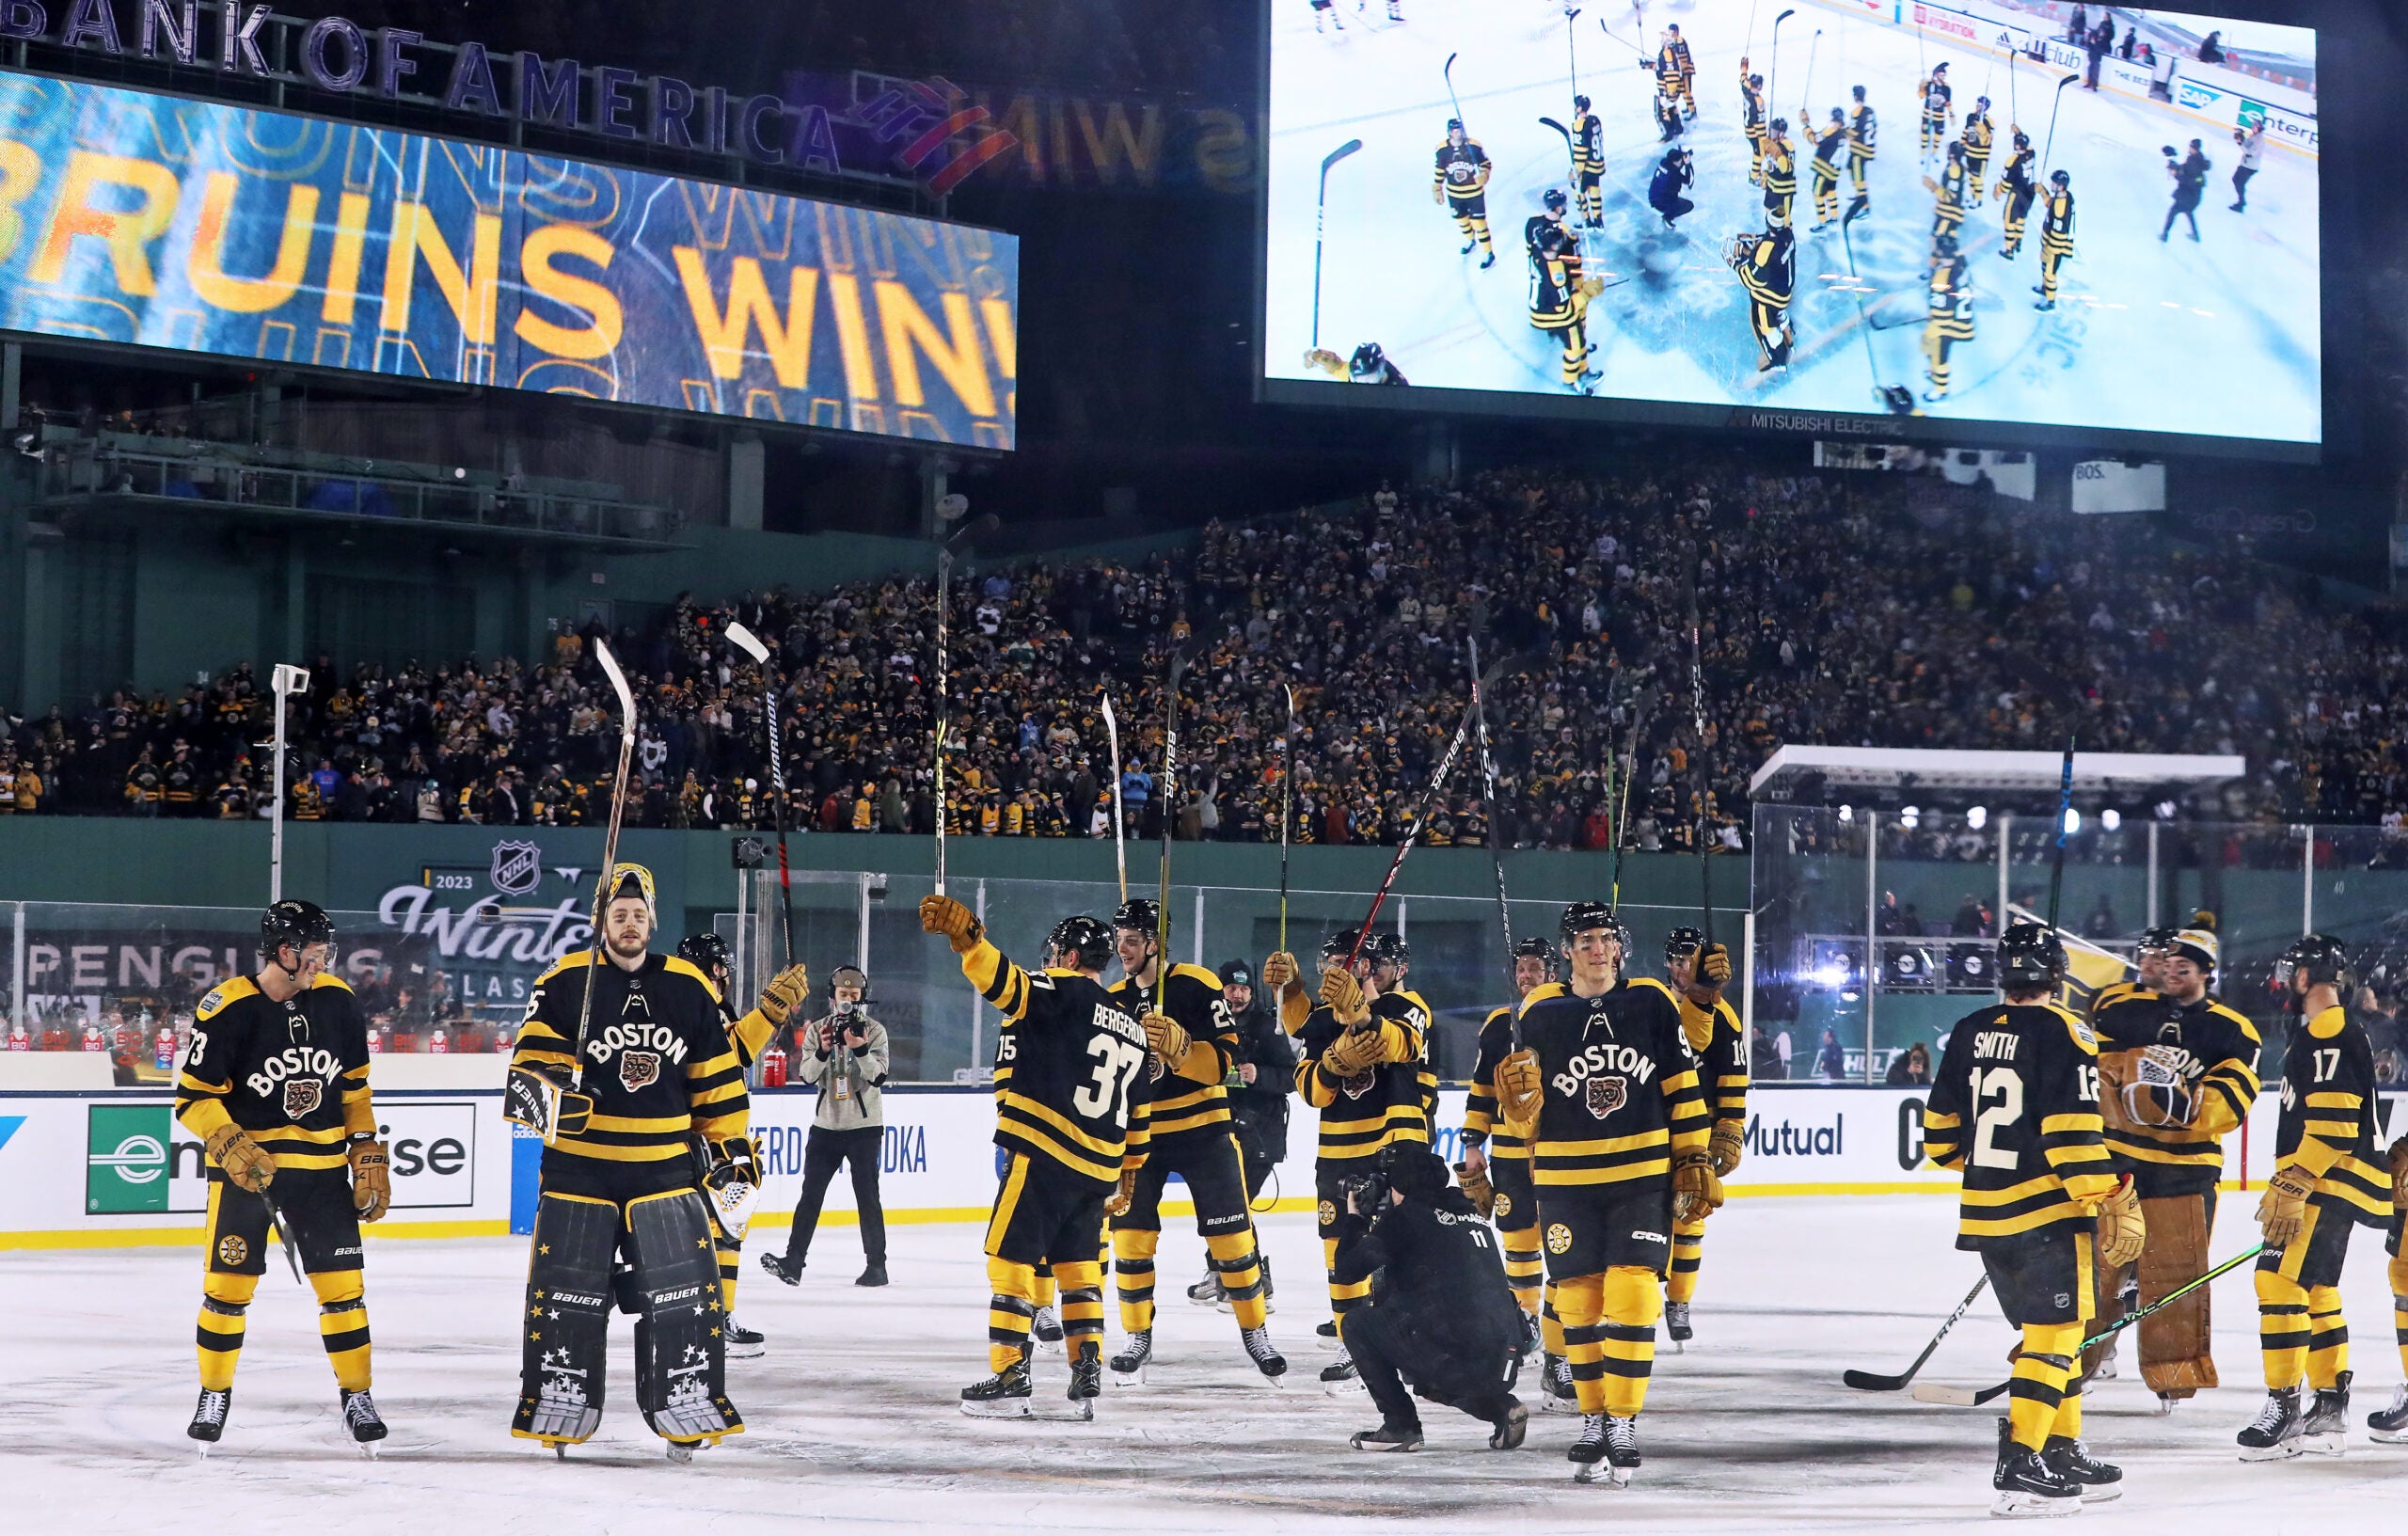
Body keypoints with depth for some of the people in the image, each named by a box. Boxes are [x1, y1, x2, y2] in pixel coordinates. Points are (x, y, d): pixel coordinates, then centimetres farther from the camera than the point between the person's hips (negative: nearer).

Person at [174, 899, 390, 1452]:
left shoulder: (336, 1000, 0)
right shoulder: (227, 1008, -13)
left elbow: (355, 1085, 12)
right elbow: (194, 1097, -10)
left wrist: (367, 1151, 7)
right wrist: (233, 1148, -23)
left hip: (322, 1166, 3)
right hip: (245, 1165, -3)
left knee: (342, 1283, 1)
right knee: (228, 1283, -1)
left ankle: (356, 1396, 14)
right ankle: (214, 1395, 17)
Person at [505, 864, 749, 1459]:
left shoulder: (689, 987, 7)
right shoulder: (565, 982, -2)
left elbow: (717, 1079, 12)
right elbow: (530, 1064, -6)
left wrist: (732, 1146, 9)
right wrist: (548, 1092, -26)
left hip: (666, 1166, 2)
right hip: (579, 1166, -2)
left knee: (685, 1288, -3)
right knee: (567, 1292, 0)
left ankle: (686, 1409, 8)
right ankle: (558, 1409, 13)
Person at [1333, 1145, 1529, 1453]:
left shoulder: (1404, 1216, -1)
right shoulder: (1468, 1212, 19)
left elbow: (1348, 1267, 0)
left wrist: (1354, 1217, 18)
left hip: (1453, 1357, -7)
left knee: (1357, 1323, 12)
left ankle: (1400, 1426, 10)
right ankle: (1502, 1408, 14)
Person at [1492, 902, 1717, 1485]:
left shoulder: (1652, 1002, 1)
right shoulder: (1539, 1013, 1)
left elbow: (1683, 1087, 5)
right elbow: (1526, 1116, 4)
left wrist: (1695, 1161, 2)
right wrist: (1518, 1095, -18)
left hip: (1643, 1175, -1)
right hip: (1566, 1179, 1)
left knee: (1631, 1296, -9)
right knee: (1579, 1301, 4)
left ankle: (1624, 1423, -2)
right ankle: (1593, 1420, 17)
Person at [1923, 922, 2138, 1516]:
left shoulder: (1969, 1032, 9)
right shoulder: (2062, 1033, -11)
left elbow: (1941, 1130, 17)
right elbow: (2072, 1131, -18)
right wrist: (2107, 1203, -14)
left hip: (1985, 1213, 7)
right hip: (2048, 1211, -7)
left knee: (2049, 1328, 18)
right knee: (2055, 1331, -5)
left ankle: (2062, 1450, 24)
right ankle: (2021, 1467, -14)